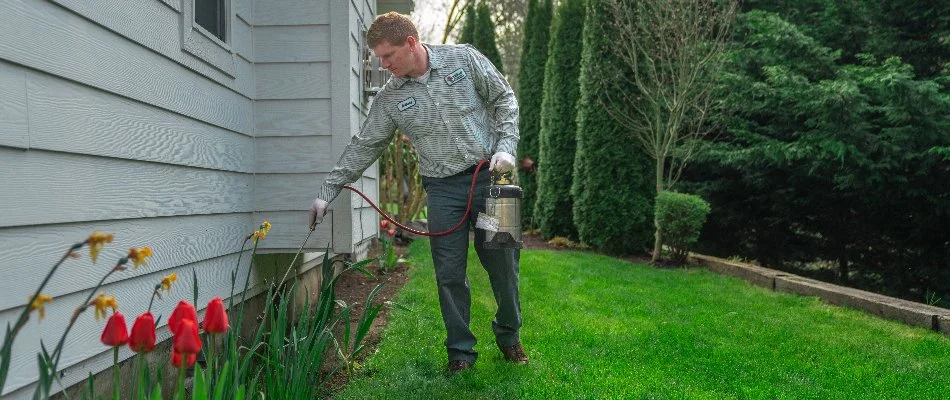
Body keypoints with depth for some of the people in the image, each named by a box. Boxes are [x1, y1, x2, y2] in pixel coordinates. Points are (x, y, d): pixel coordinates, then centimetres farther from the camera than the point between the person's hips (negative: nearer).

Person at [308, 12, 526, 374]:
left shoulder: (464, 58, -1)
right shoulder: (389, 98, 4)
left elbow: (504, 100, 5)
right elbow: (363, 147, 7)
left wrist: (506, 147, -8)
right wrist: (327, 192, 4)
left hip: (489, 176, -1)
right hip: (443, 189, 2)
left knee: (503, 261, 5)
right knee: (449, 273, 0)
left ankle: (509, 335, 28)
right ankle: (460, 350, 17)